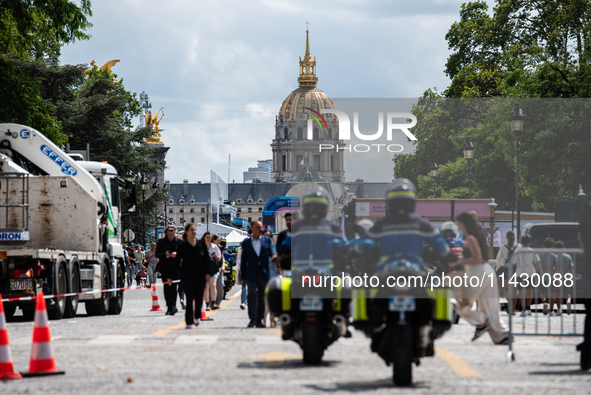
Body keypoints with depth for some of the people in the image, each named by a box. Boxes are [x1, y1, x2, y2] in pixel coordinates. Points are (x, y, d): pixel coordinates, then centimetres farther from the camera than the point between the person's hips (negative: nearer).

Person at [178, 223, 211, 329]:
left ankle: (197, 316, 34)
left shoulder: (201, 243, 5)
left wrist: (207, 273, 4)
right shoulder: (183, 245, -2)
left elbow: (206, 259, 10)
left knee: (199, 298, 8)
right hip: (187, 275, -3)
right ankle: (189, 322, -4)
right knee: (189, 298, -6)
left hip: (200, 275, 3)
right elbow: (177, 260, -1)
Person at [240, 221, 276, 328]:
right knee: (252, 294, -14)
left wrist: (273, 257, -13)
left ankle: (259, 320, 12)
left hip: (263, 272, 2)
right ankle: (252, 319, -11)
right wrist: (243, 277, 4)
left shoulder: (266, 240, 9)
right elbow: (243, 260, 7)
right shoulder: (246, 242, 7)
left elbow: (270, 254, 13)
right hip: (251, 273, -2)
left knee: (262, 296, 4)